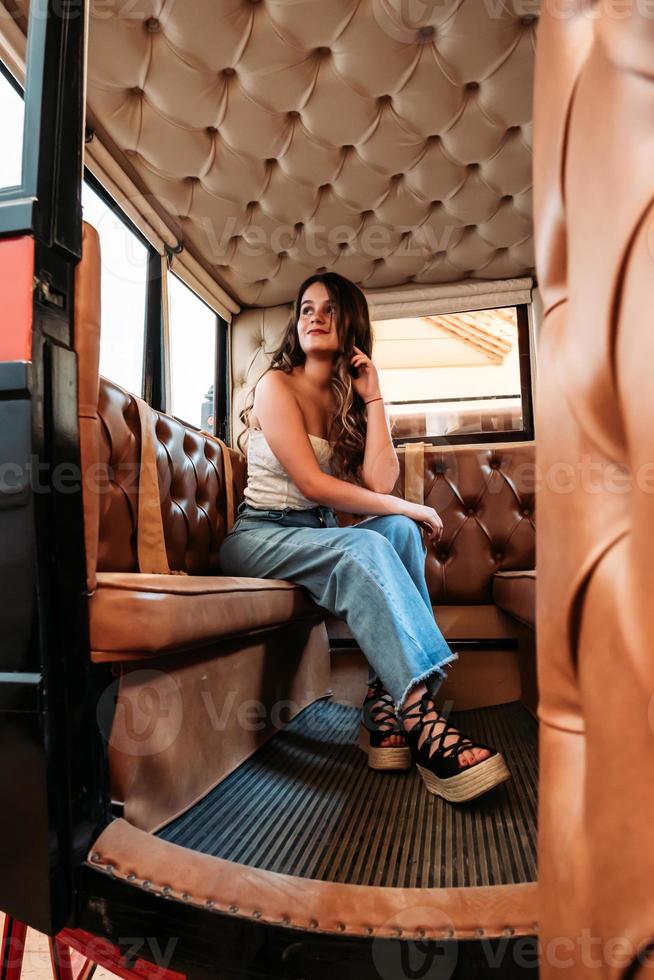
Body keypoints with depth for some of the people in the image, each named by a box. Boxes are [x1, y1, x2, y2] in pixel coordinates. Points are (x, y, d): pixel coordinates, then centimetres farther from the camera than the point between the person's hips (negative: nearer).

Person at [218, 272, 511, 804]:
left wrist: (373, 398, -6)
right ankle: (422, 721, -39)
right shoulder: (277, 385, -6)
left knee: (400, 533, -24)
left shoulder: (350, 399, 11)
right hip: (259, 536, -5)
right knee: (364, 548, -33)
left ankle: (386, 705, -28)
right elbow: (311, 483, -18)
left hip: (319, 537, 6)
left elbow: (381, 483, -6)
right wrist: (407, 508, -15)